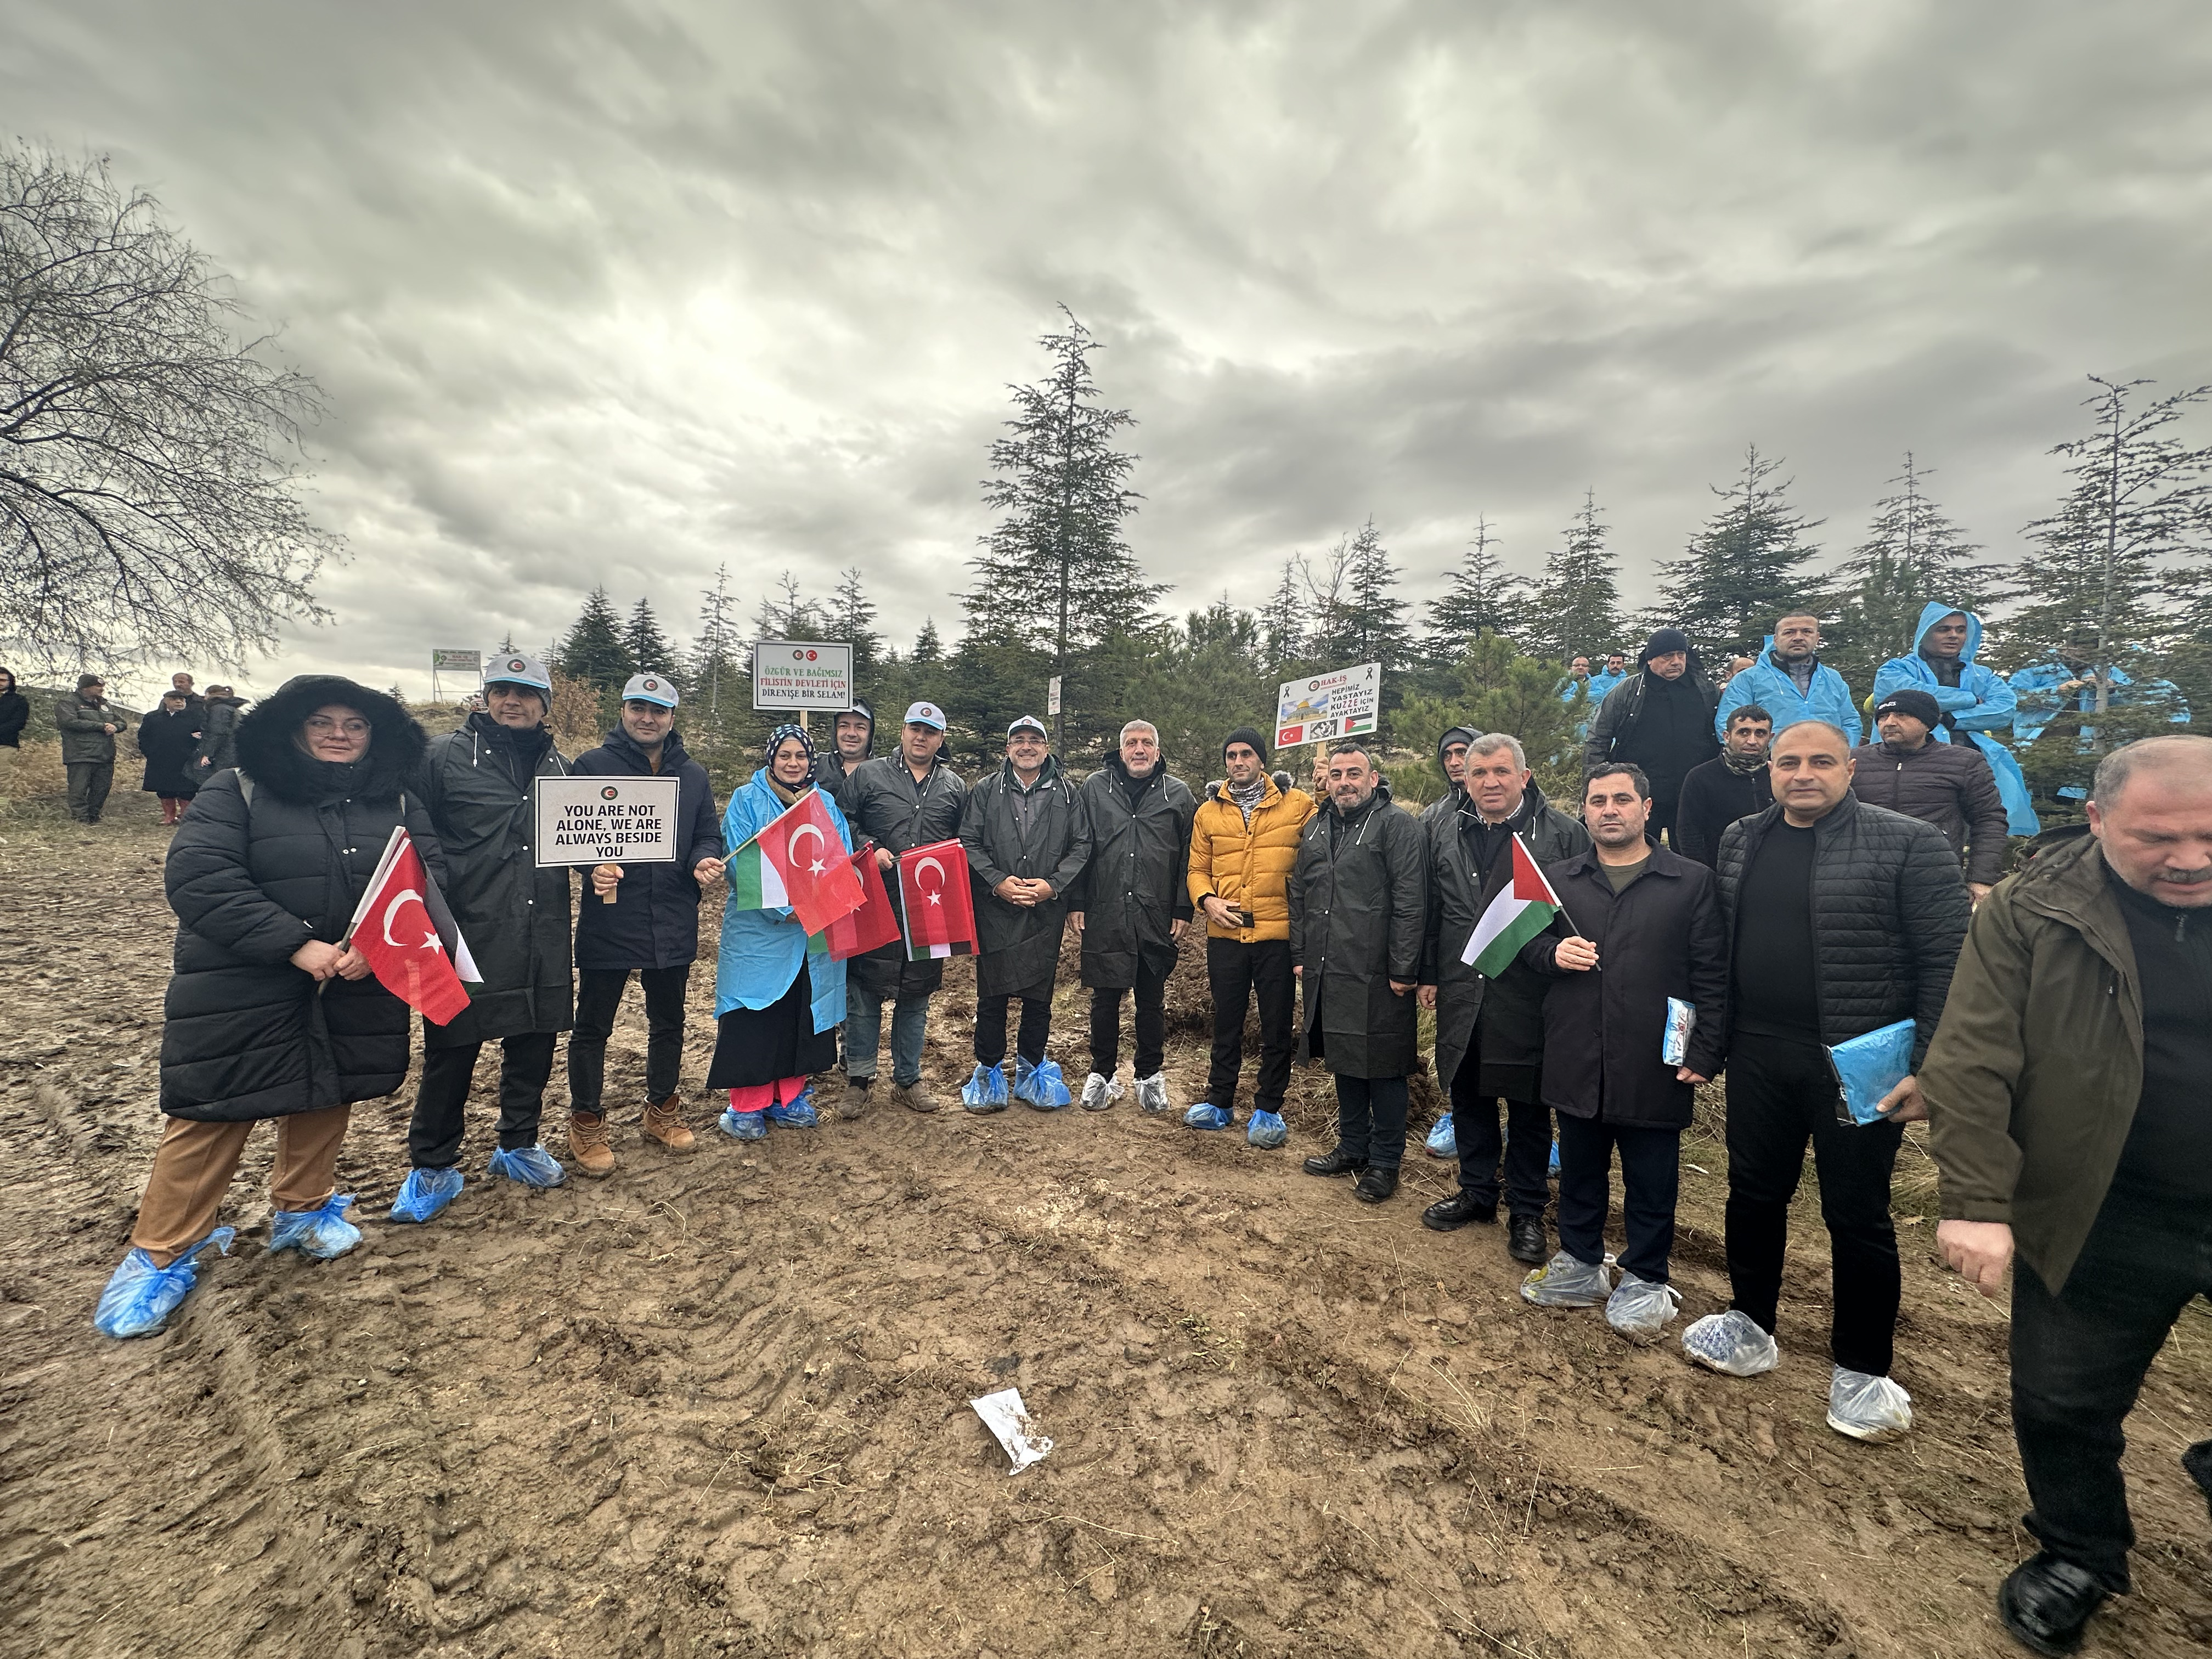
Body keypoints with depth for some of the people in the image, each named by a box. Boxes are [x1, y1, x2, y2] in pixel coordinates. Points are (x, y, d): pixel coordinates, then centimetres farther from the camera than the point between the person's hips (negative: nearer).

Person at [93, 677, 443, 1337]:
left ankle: (303, 1209, 38)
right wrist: (296, 945, -23)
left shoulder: (400, 802, 5)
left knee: (326, 1099, 16)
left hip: (356, 994, 3)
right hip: (241, 995, -3)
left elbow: (429, 878, -4)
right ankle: (161, 1253, 23)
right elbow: (196, 875, -15)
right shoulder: (238, 791, -4)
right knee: (212, 1114, 4)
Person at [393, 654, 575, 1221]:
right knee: (451, 1051, 6)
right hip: (468, 936, -4)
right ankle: (433, 1166, 24)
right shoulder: (444, 757, -1)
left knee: (533, 1044, 14)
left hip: (542, 939, 4)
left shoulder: (559, 767, 12)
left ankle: (519, 1145, 33)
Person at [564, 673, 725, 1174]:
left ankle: (662, 1110, 32)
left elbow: (708, 834, 12)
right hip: (608, 922, -3)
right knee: (593, 1025, 8)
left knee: (669, 1022, 16)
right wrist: (593, 864, -23)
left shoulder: (693, 775, 10)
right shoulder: (592, 765, -1)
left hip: (673, 923, 4)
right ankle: (586, 1122, 25)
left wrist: (704, 860, -10)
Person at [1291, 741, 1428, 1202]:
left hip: (1377, 975, -7)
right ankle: (1352, 1146, 34)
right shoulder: (1316, 828, 14)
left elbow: (1411, 902, -14)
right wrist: (1300, 954, 12)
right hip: (1327, 973, 7)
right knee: (1343, 1060, 18)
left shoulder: (1397, 825, -8)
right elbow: (1299, 895, 17)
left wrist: (1402, 970, -16)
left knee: (1382, 1067, 4)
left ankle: (1385, 1160, 20)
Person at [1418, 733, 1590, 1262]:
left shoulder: (1564, 833, -5)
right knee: (1468, 1095, 16)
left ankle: (1527, 1210, 26)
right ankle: (1476, 1192, 34)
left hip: (1529, 995, -3)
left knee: (1528, 1105, 9)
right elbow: (1430, 910, 9)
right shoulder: (1442, 831, 6)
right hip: (1460, 992, 4)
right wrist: (1428, 974, 9)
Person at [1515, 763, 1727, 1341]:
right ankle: (1580, 1265, 33)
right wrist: (1553, 952, -10)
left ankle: (1645, 1280, 29)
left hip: (1654, 1064, -2)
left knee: (1651, 1181, 11)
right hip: (1575, 1059, 3)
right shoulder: (1559, 879, 7)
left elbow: (1712, 975, -2)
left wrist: (1704, 1054, -8)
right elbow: (1528, 943, 14)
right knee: (1579, 1170, 16)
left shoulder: (1692, 882, -1)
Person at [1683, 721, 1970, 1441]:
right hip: (1757, 1054, 5)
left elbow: (1946, 961, -11)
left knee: (1857, 1214, 8)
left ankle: (1863, 1369, 29)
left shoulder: (1908, 843, -8)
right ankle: (1751, 1326, 36)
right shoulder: (1741, 841, 7)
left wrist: (1928, 1066, -15)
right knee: (1754, 1193, 16)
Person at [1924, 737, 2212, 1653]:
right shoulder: (2032, 913, -12)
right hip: (2101, 1223, -1)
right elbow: (1971, 1063, -14)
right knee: (2063, 1407, 14)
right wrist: (1978, 1201, -19)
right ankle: (2079, 1556, 38)